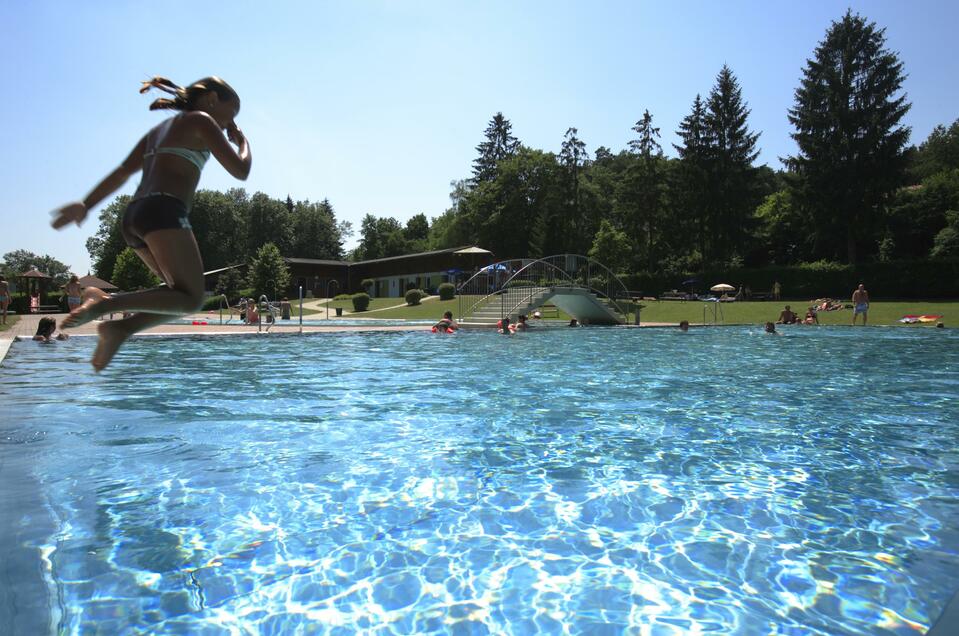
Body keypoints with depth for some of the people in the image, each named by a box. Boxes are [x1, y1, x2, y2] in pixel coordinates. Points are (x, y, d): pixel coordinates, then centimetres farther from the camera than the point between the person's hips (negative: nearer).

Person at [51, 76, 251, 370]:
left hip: (134, 215, 9)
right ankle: (104, 303, -21)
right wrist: (242, 140, 19)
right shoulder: (201, 120, 7)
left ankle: (120, 328, -3)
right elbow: (240, 170, 0)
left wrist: (86, 205, 17)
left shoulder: (160, 129, 30)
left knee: (185, 293, 14)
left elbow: (122, 171, 22)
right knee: (191, 299, -7)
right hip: (164, 212, -9)